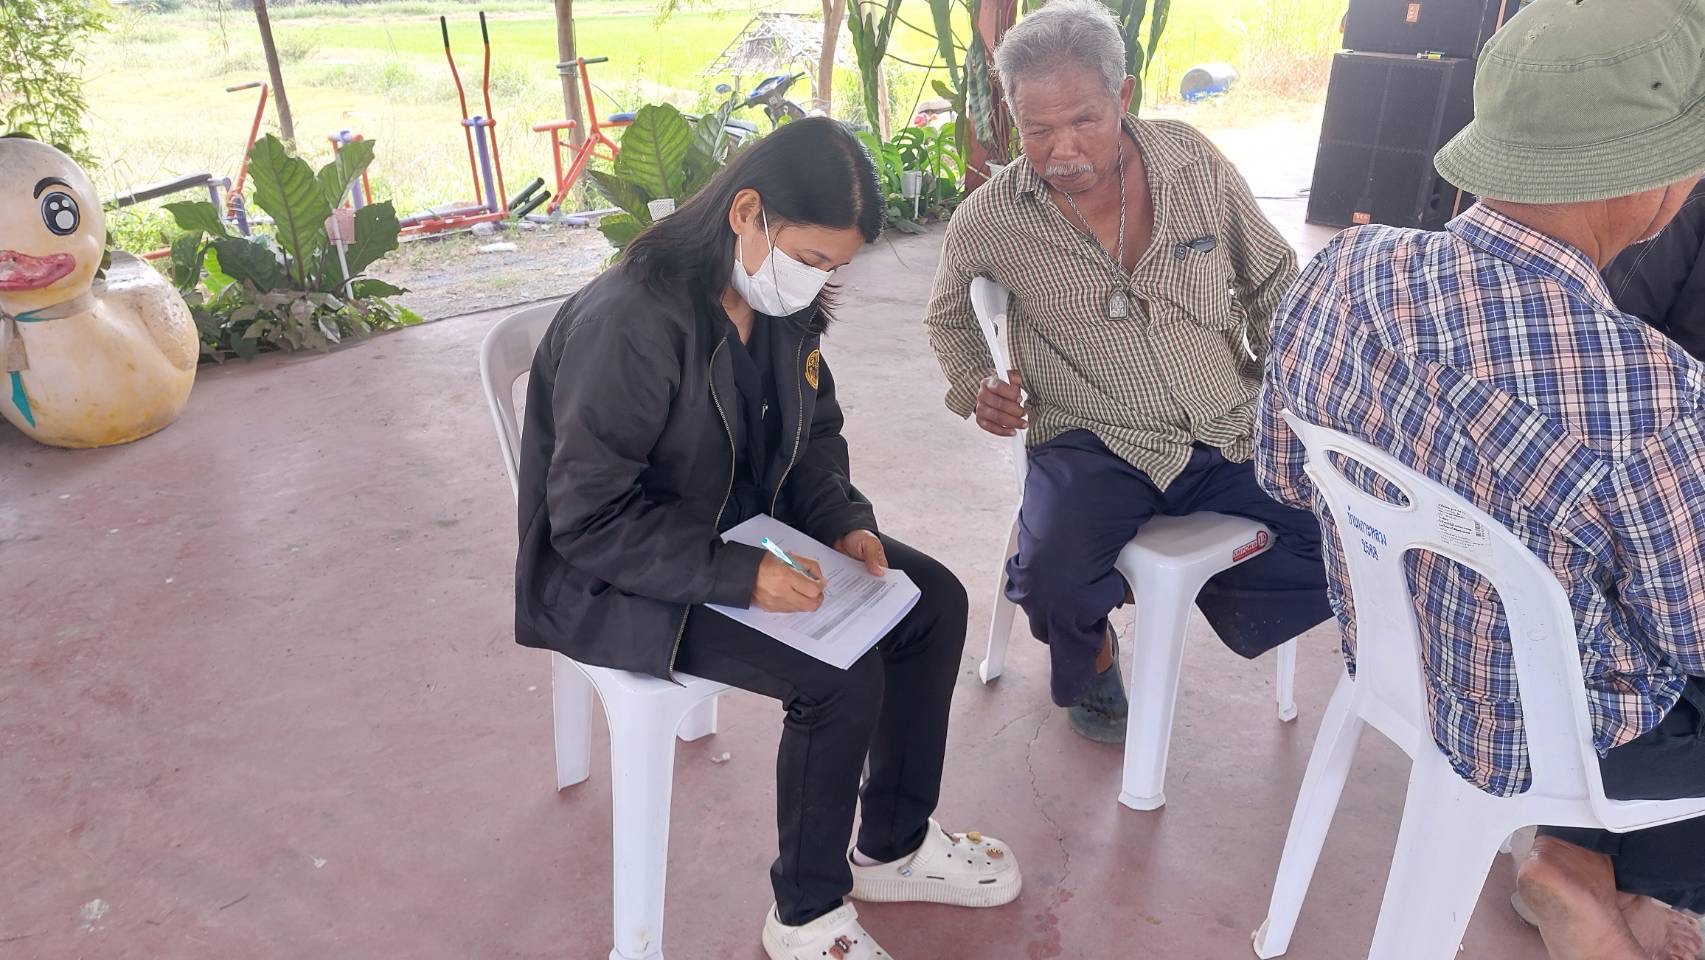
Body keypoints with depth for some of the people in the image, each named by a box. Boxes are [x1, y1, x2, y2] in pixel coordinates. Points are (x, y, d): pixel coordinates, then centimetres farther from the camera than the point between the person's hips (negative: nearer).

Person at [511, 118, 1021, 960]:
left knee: (933, 600, 0)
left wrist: (844, 522, -8)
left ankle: (894, 846, 17)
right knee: (841, 678, -24)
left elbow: (812, 435, 10)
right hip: (620, 578, -8)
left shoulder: (782, 302, -3)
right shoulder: (629, 323, -28)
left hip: (748, 535, 8)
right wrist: (740, 575, -31)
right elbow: (588, 521, -26)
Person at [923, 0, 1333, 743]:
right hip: (1096, 444, -2)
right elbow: (949, 317, 16)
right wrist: (975, 385, -3)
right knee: (1054, 583, -30)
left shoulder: (1195, 164, -2)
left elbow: (1273, 285, 11)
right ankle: (1091, 661, 10)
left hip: (1233, 433, 3)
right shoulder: (988, 220, -5)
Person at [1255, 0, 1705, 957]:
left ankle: (1587, 859, 32)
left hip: (1393, 652, 6)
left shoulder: (1350, 267, -19)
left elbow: (1285, 473, -3)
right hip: (1538, 733, -5)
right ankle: (1587, 867, 31)